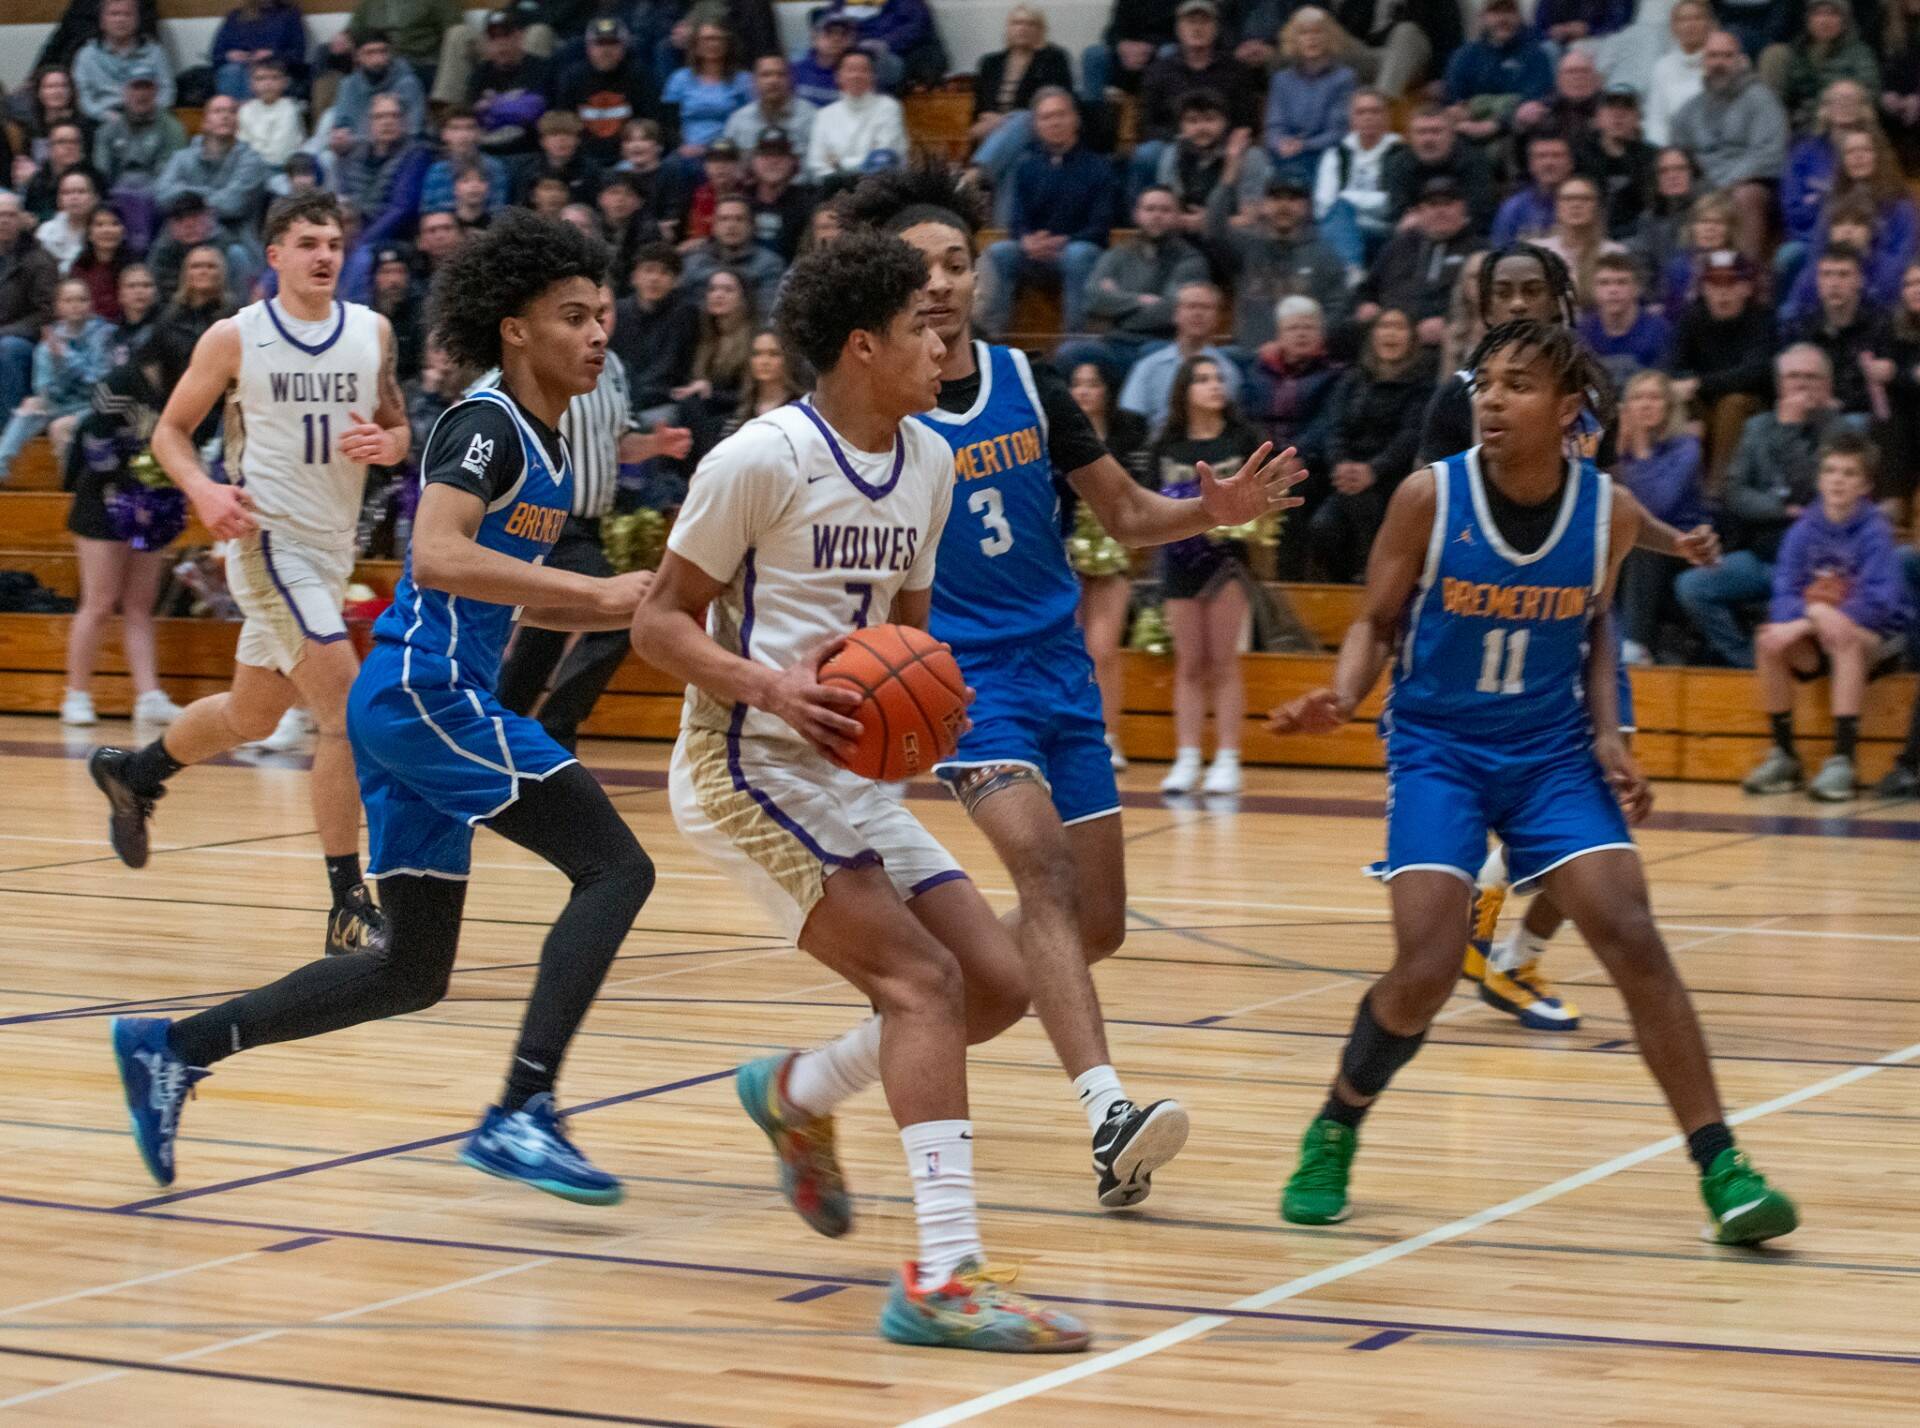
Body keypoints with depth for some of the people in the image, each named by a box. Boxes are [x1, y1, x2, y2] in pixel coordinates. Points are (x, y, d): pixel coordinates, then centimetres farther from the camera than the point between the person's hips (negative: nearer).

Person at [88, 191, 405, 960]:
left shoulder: (371, 332, 5)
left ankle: (132, 773, 49)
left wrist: (384, 445, -11)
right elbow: (171, 429, 2)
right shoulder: (234, 338, -6)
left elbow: (398, 429, 13)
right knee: (349, 709, -18)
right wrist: (205, 490, -17)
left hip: (332, 546, 6)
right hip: (270, 540, -6)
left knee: (252, 716, 21)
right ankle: (350, 909, -15)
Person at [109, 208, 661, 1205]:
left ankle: (176, 1048, 17)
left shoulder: (546, 447, 18)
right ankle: (521, 1113, -22)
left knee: (413, 972, 12)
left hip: (420, 706, 10)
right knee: (615, 866, -16)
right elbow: (437, 556, -28)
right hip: (426, 693, -10)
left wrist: (635, 608, 14)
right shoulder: (485, 427, -11)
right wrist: (593, 589, -28)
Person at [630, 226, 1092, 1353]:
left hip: (849, 773, 8)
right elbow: (659, 622, -10)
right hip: (748, 765, -8)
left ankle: (797, 1095, 27)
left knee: (1000, 983, 4)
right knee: (924, 982, -19)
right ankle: (944, 1276, -23)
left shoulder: (929, 462, 10)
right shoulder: (767, 458, -14)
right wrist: (772, 687, -26)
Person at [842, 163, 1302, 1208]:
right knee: (1041, 861, -28)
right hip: (959, 674, -5)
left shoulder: (1029, 386, 3)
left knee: (1098, 924, 6)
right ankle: (1107, 1116, -38)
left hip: (1059, 668, 5)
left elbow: (1126, 516, 12)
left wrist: (1214, 511, -7)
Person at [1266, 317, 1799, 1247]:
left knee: (1632, 940, -12)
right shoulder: (1430, 497, -13)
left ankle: (1721, 1169, -4)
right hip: (1438, 750, -2)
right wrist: (1341, 698, -20)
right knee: (1425, 970, -15)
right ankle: (1332, 1137, 11)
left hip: (1552, 753, 2)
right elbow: (1377, 623, -1)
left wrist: (1608, 736, -2)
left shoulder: (1609, 511, -6)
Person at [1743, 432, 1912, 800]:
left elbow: (1879, 601, -20)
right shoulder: (1804, 530, 0)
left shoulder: (1874, 531, -11)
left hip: (1874, 637, -4)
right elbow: (1784, 594, -5)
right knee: (1769, 641, -24)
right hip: (1813, 641, 4)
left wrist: (1819, 618, -26)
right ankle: (1783, 756, -10)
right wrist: (1810, 610, -29)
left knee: (1842, 635, -37)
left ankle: (1843, 761, -35)